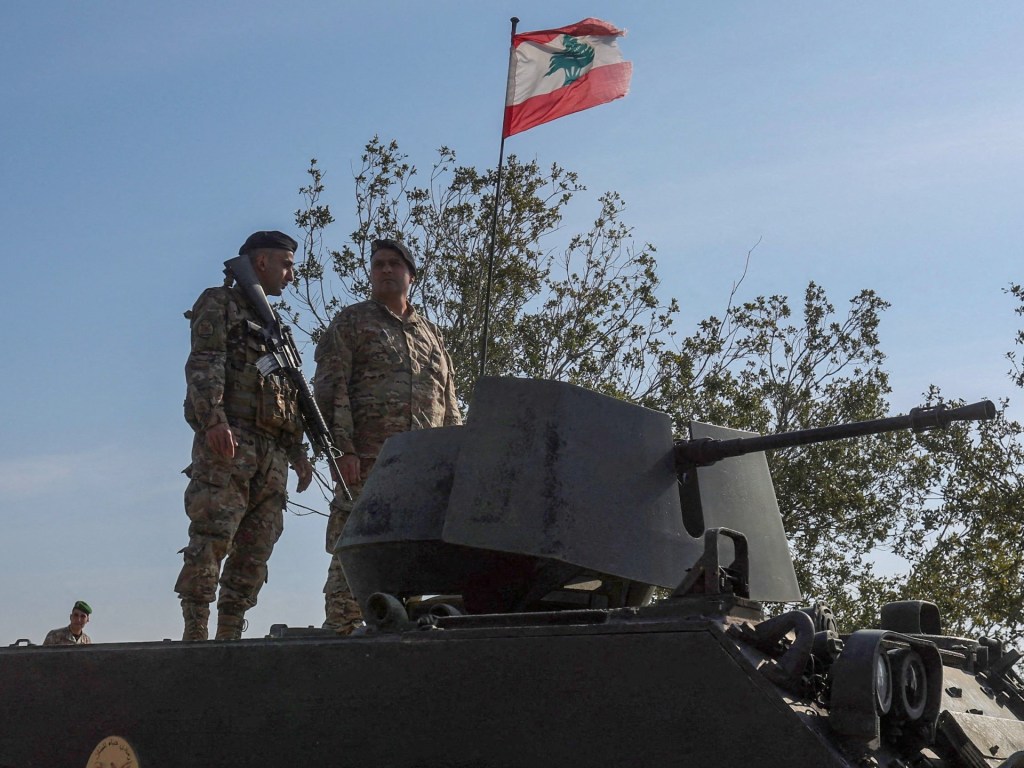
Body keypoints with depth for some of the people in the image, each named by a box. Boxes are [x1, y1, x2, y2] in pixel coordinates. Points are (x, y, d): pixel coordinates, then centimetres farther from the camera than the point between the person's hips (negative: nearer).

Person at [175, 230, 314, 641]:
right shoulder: (220, 303, 7)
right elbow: (204, 365, -9)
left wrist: (298, 450, 19)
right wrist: (214, 419, -24)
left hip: (272, 453, 8)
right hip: (228, 441, -8)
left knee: (254, 553, 1)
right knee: (211, 540, -15)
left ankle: (230, 636, 2)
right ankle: (195, 633, -16)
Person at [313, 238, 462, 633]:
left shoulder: (431, 334, 25)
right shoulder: (351, 322, 11)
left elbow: (450, 405, 24)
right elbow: (330, 388, -1)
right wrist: (342, 449, -13)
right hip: (366, 463, -5)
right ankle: (339, 635, -9)